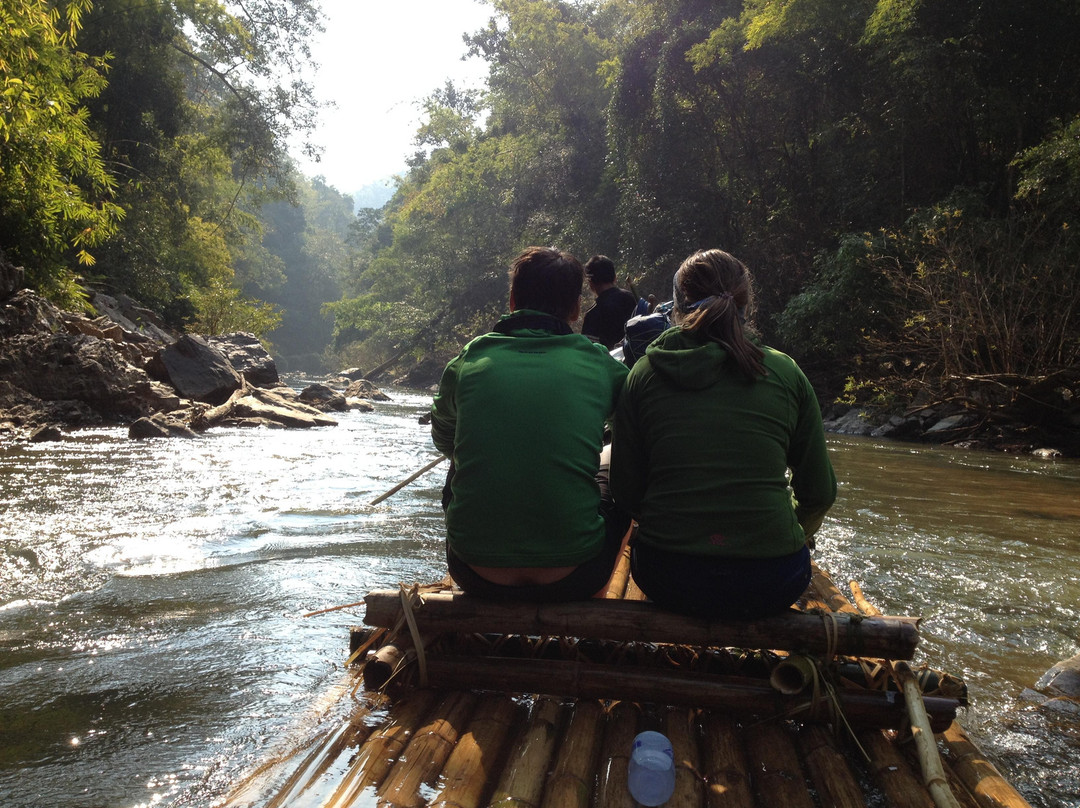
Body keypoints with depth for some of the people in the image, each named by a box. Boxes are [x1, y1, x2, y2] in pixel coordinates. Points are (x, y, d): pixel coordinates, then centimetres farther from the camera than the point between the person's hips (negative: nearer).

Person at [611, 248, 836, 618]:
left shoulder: (643, 374, -1)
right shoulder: (785, 372, 0)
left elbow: (626, 493, 1)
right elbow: (818, 494, 5)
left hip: (667, 583, 0)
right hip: (773, 584, 0)